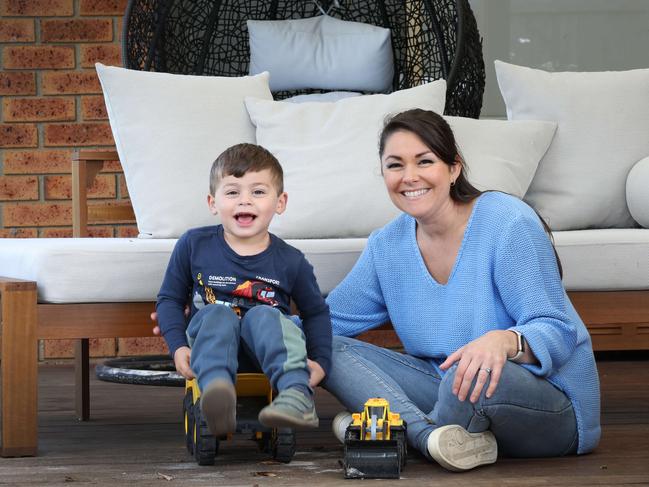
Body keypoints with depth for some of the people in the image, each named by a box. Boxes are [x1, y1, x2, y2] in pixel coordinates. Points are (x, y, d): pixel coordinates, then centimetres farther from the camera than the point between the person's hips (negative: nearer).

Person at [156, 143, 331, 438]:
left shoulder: (290, 261, 3)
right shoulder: (193, 246, 3)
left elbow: (316, 312, 15)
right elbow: (170, 299, 9)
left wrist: (320, 361, 0)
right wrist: (178, 347, -7)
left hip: (267, 347, 0)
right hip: (210, 344, 0)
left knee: (265, 316, -32)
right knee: (217, 315, -31)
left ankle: (297, 398, -53)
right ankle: (217, 395, -60)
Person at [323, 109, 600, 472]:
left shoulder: (508, 223, -16)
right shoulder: (388, 245, 4)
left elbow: (557, 332, -20)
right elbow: (331, 322, 10)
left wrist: (504, 340, -42)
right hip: (445, 387, 7)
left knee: (470, 376, -42)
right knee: (333, 350, -10)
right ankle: (431, 434, -28)